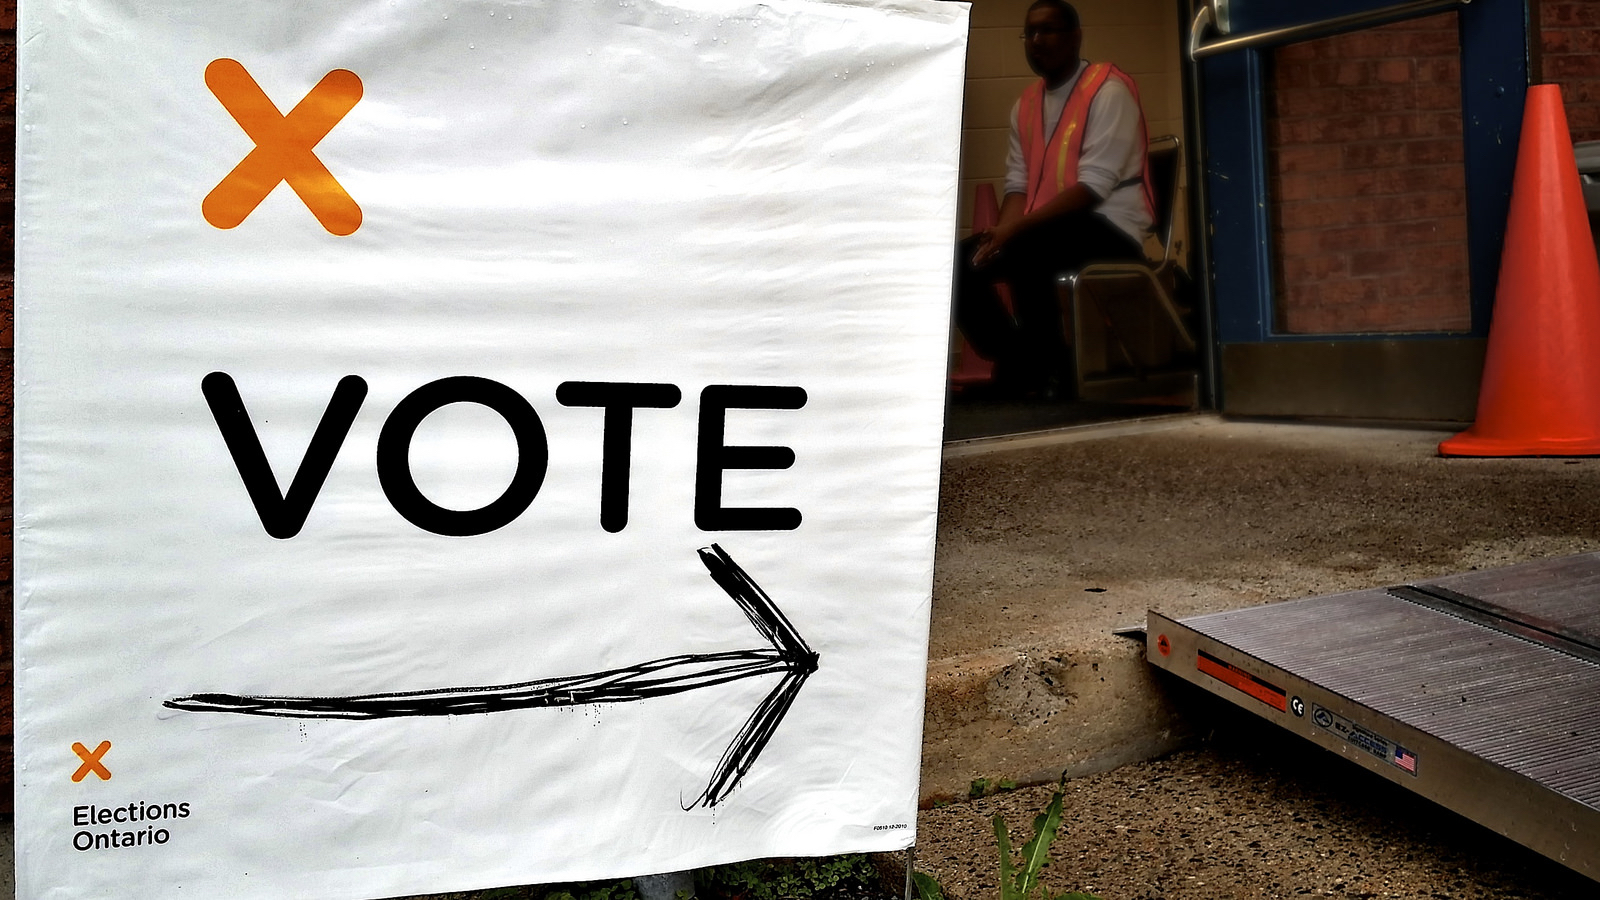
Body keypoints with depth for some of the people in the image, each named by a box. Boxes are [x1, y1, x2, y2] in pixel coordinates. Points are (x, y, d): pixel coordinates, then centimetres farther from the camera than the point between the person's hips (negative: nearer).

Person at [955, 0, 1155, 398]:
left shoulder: (1108, 90, -9)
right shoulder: (1026, 103, 13)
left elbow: (1093, 186, -19)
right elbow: (1018, 183, 9)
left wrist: (1015, 228, -26)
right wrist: (999, 233, -13)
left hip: (1109, 228, -7)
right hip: (1043, 233, 7)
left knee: (1024, 253, -34)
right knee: (959, 261, -11)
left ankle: (1050, 366, -16)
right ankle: (1016, 362, 0)